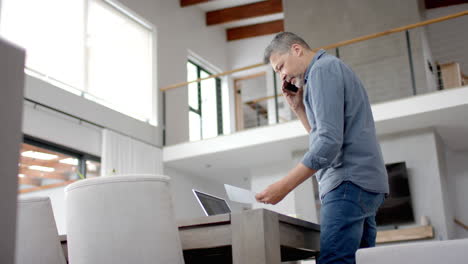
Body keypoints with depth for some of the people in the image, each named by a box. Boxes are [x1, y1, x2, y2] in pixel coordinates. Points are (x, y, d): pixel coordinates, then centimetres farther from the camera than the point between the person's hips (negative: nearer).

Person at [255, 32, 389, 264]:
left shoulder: (323, 68, -5)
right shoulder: (333, 68, 26)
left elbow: (329, 141, -17)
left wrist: (283, 186, -19)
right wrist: (298, 108, 19)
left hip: (349, 182, -10)